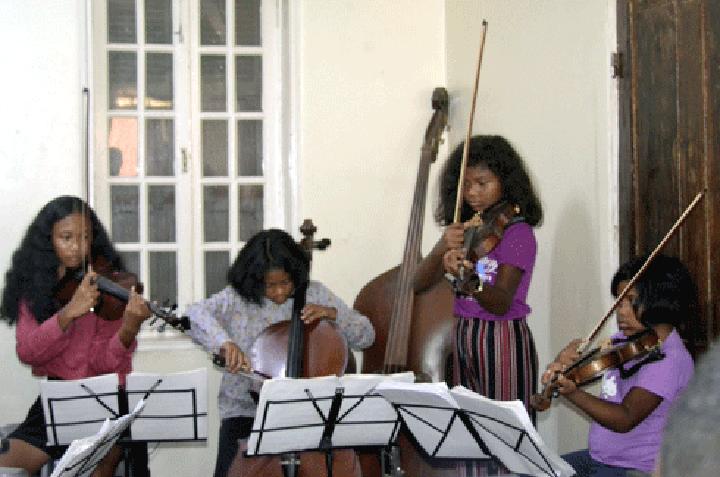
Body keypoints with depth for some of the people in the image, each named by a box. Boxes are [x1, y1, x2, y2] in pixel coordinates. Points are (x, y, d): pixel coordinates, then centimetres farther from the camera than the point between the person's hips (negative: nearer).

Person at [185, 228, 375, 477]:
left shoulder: (315, 294, 3)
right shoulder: (236, 299, -4)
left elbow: (366, 336, 7)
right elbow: (195, 315, -22)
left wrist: (333, 314, -11)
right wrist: (225, 342, -40)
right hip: (247, 408, -1)